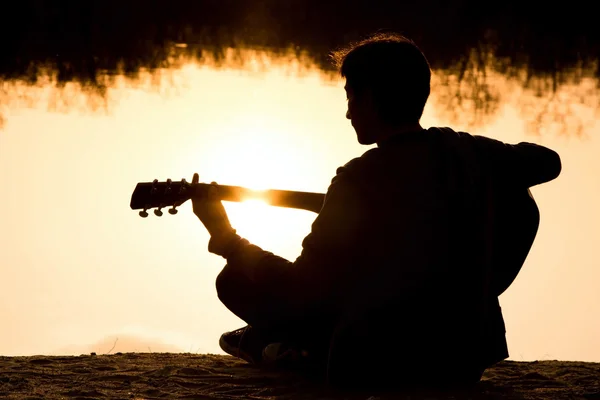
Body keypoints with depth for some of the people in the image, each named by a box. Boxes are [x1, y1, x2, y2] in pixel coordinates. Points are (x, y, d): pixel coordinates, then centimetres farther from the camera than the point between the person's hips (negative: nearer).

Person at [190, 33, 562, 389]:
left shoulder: (361, 180, -21)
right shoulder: (465, 152, -3)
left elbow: (299, 289, -18)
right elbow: (547, 162, 16)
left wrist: (224, 237, -8)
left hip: (379, 369, -7)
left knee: (236, 280, 9)